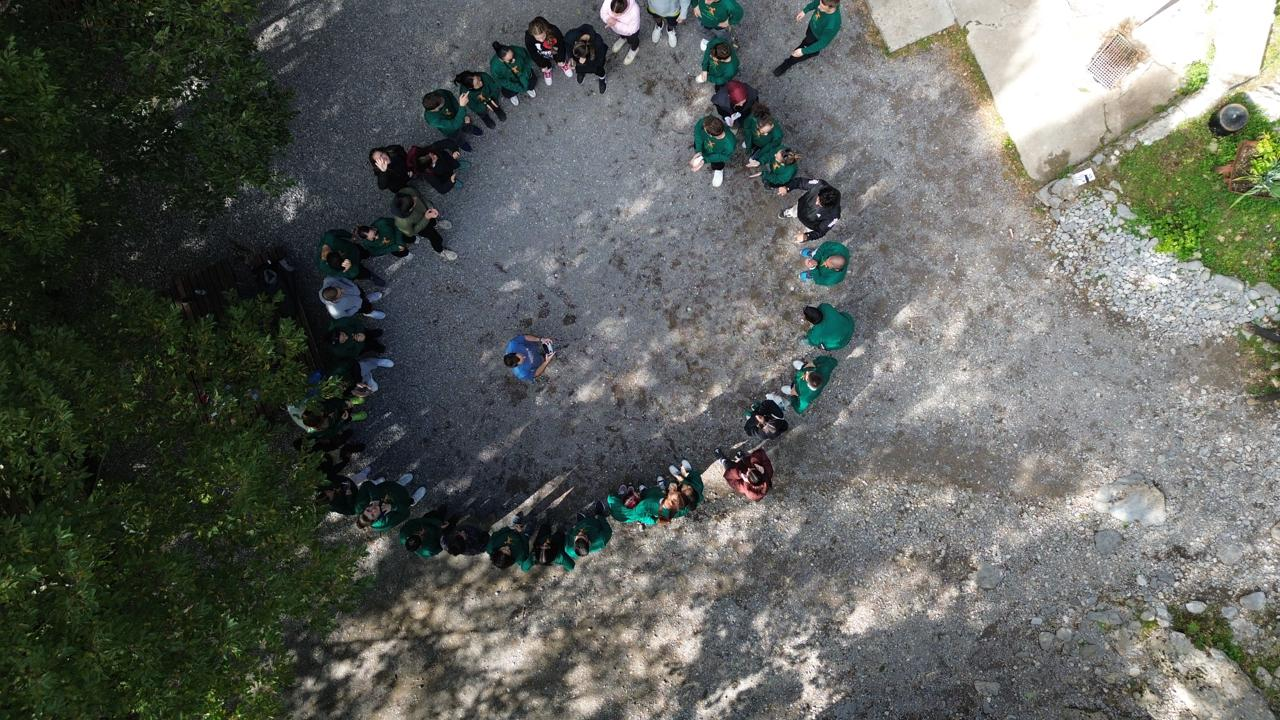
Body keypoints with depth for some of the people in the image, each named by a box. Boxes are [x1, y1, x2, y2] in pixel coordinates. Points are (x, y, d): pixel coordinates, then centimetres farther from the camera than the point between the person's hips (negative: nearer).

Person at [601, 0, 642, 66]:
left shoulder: (634, 11, -46)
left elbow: (630, 30, -35)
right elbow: (603, 12, -19)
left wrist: (616, 24, -44)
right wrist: (608, 19, -41)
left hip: (630, 31, -3)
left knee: (632, 40, 30)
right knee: (620, 34, 36)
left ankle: (634, 49, 63)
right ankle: (623, 38, 71)